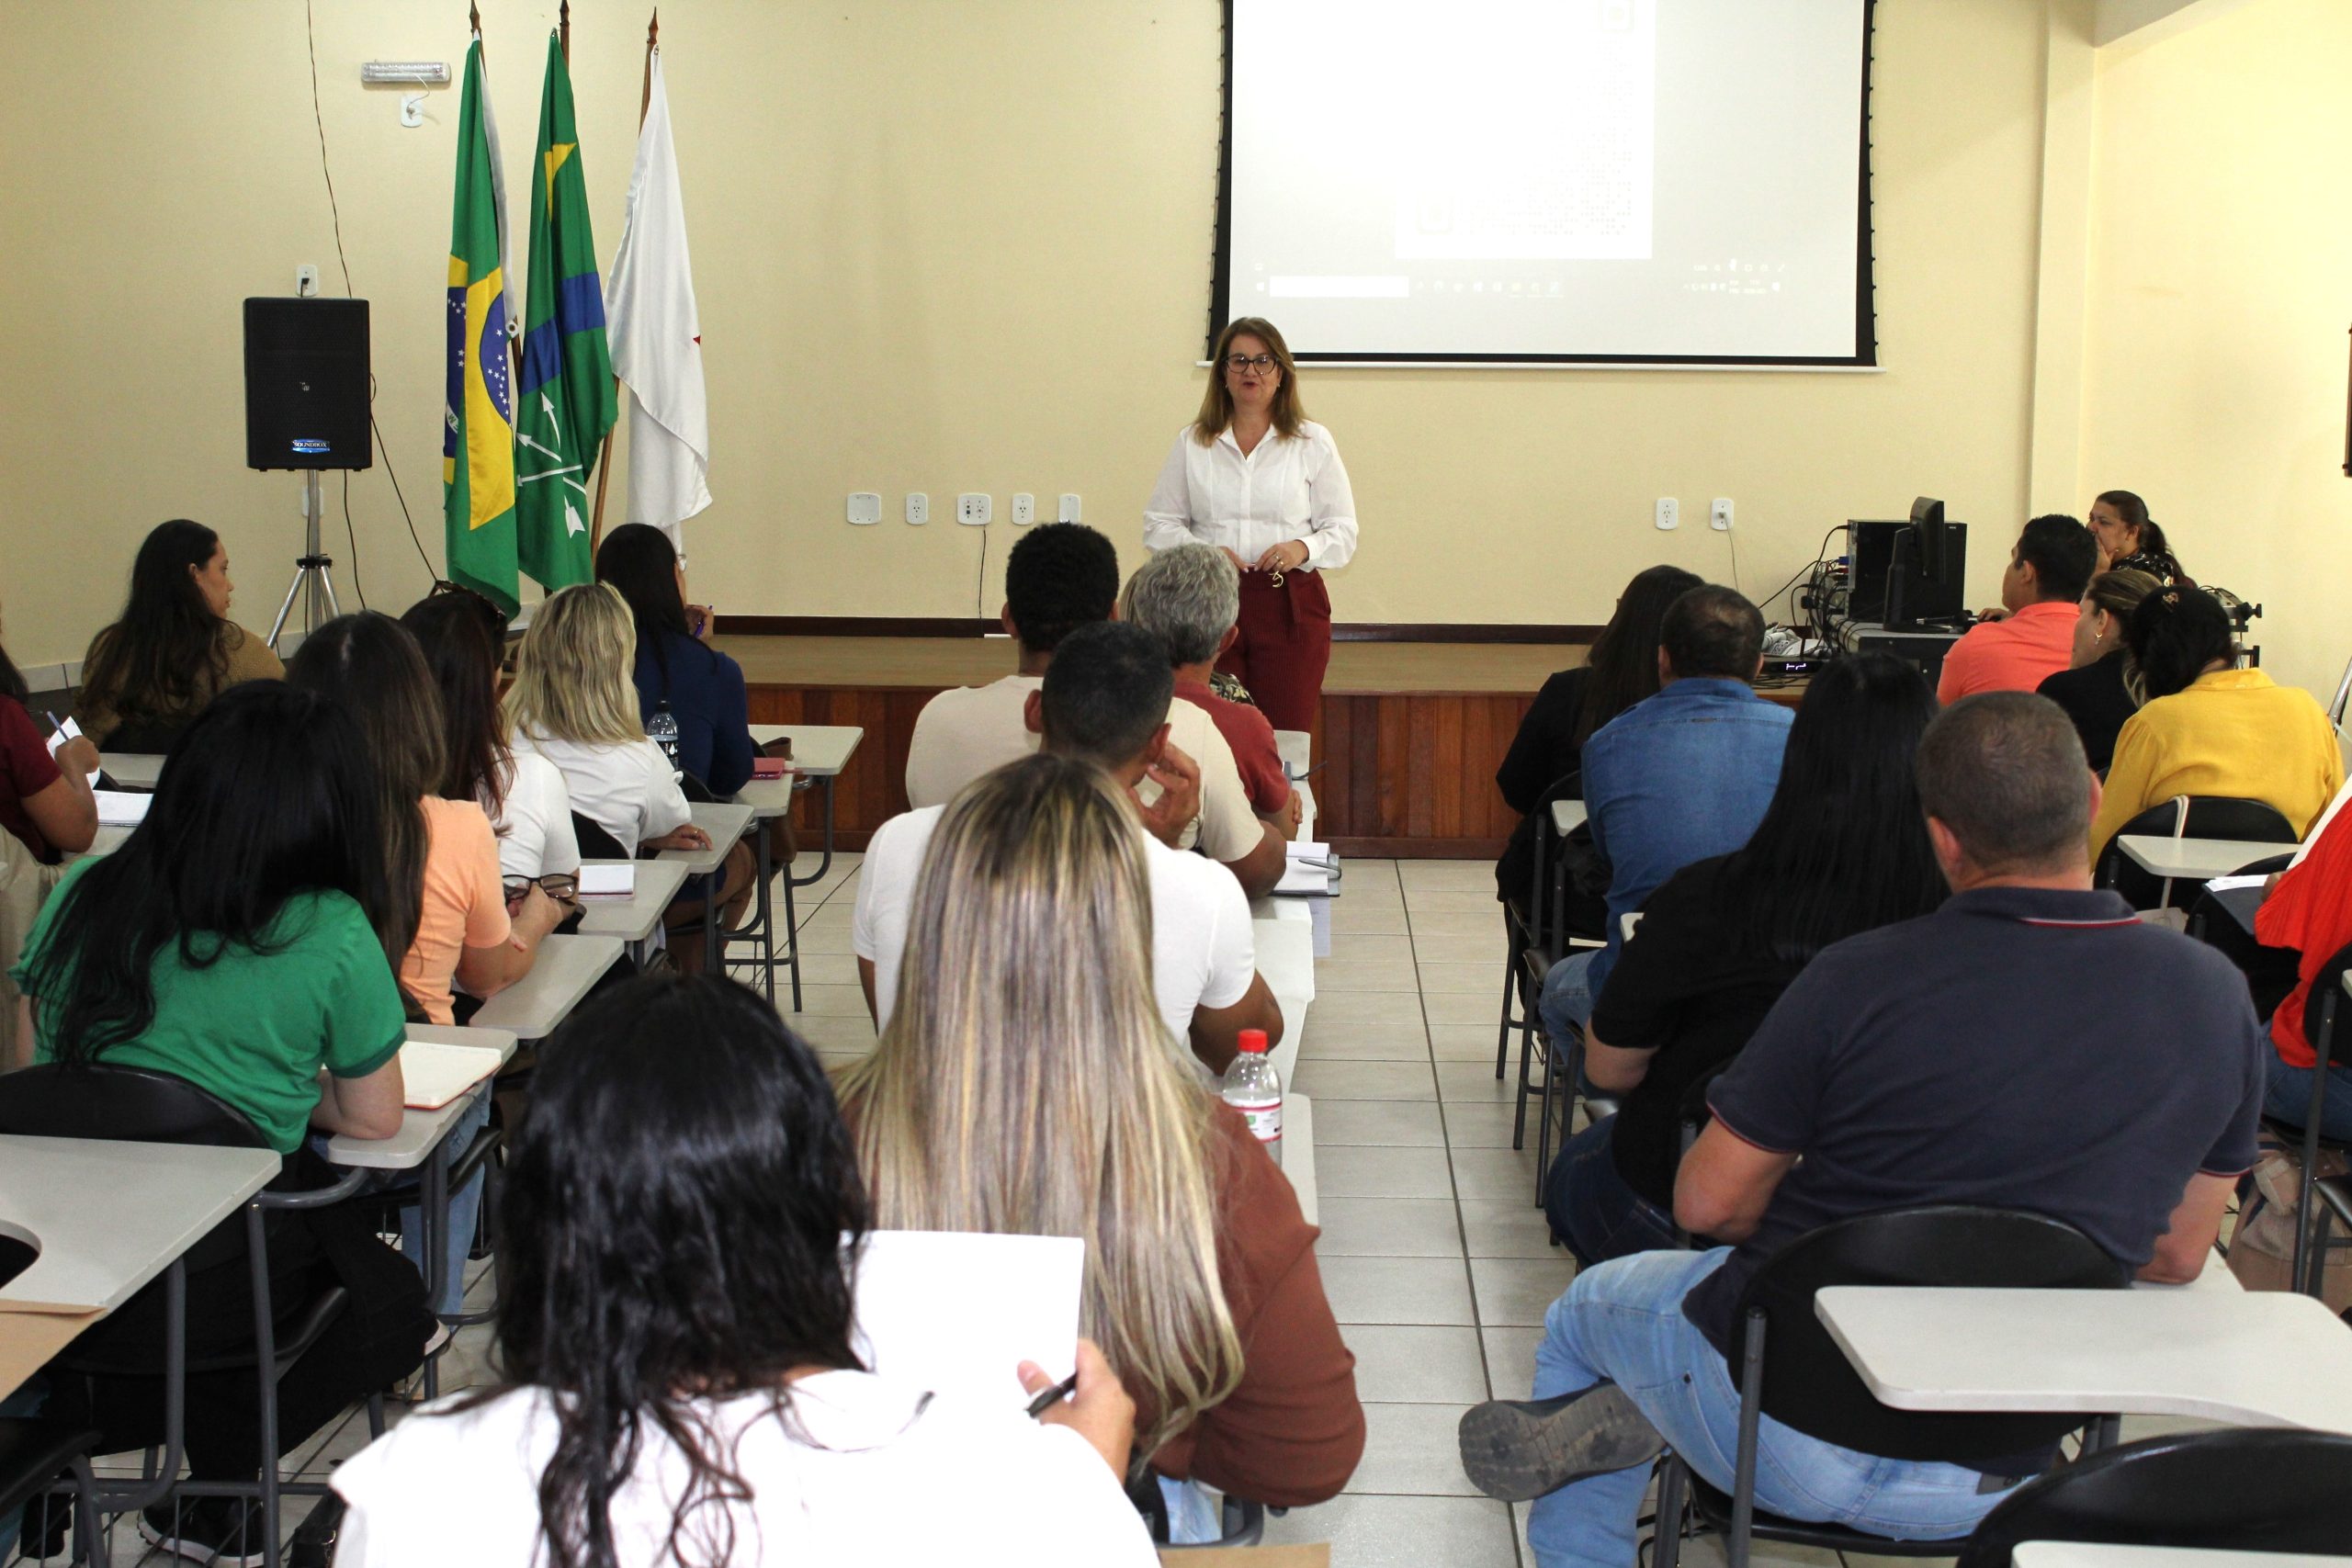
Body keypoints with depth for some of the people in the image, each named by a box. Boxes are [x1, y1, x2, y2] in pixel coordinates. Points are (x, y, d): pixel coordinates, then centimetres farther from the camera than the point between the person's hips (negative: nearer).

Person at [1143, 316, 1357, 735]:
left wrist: (1303, 548, -14)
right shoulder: (1191, 443, 11)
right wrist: (1201, 552, -10)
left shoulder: (1313, 442, 8)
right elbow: (1159, 524, 10)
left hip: (1291, 605, -1)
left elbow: (1342, 530, 7)